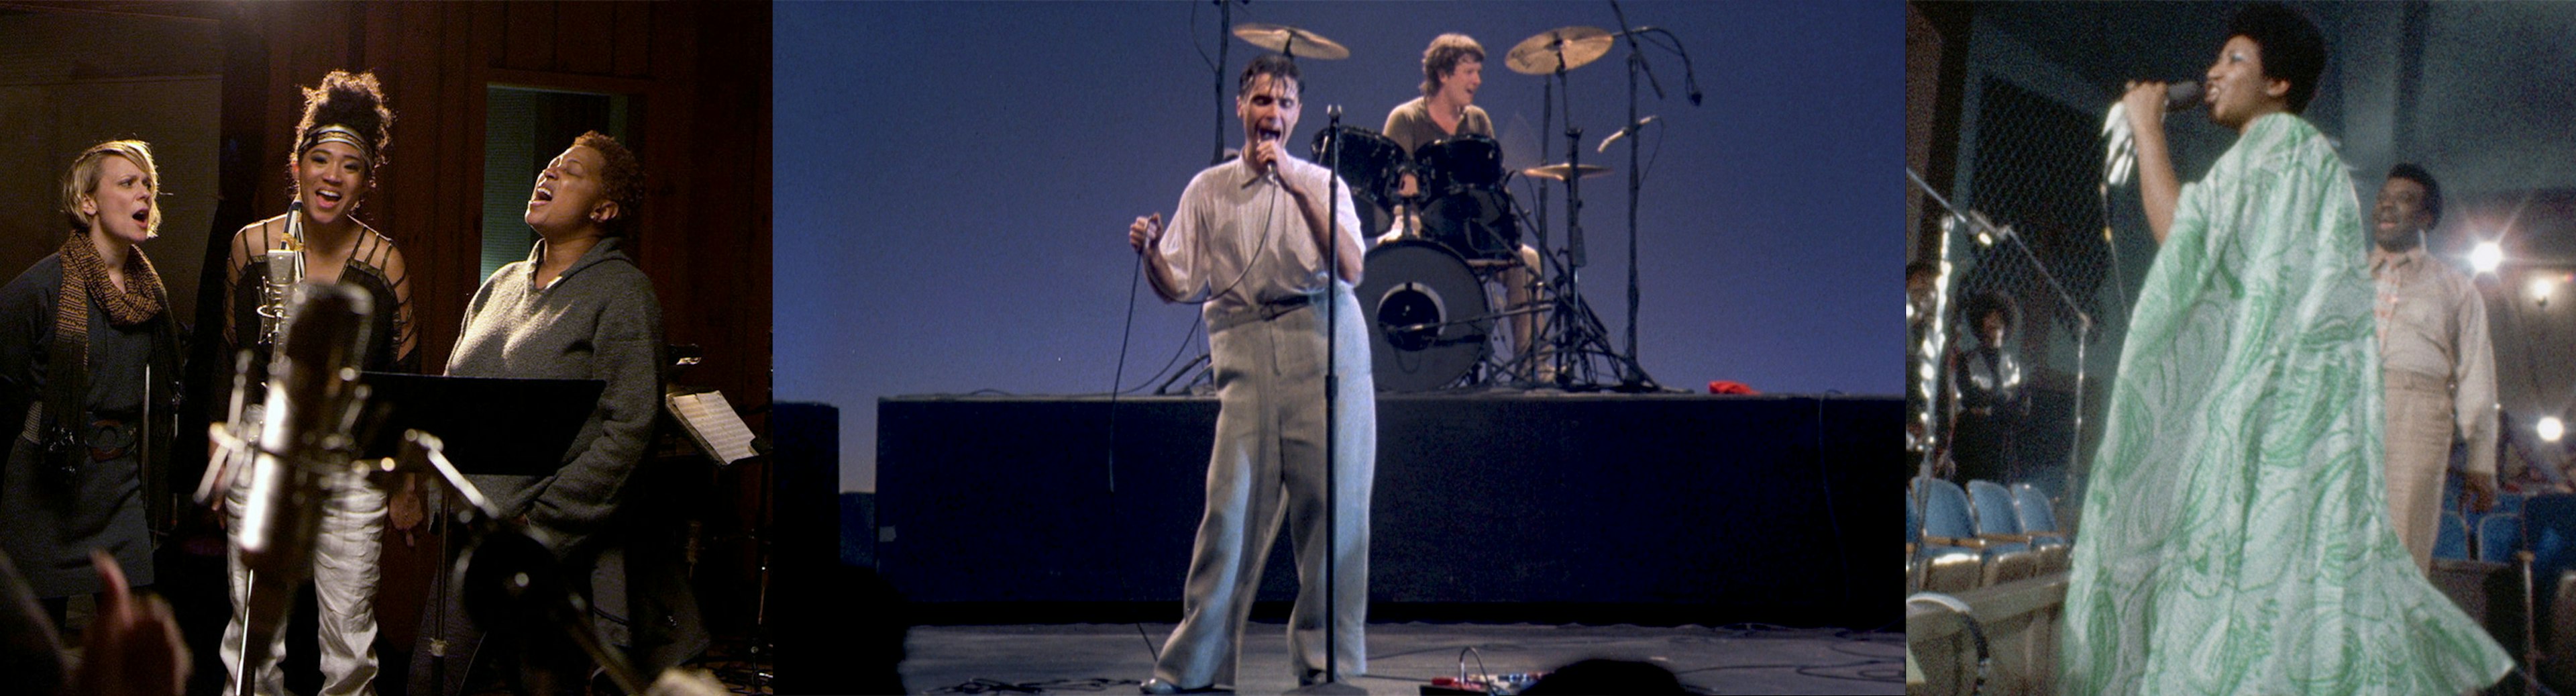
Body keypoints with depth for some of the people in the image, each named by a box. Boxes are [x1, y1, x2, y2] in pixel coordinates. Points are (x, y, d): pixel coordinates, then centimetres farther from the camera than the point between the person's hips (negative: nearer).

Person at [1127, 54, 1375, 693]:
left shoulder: (1320, 184, 12)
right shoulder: (1208, 191, 15)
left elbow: (1349, 269, -5)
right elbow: (1178, 287, 11)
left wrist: (1296, 185, -9)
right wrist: (1149, 252, -10)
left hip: (1326, 348, 0)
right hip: (1247, 352, 0)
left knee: (1332, 503, -3)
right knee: (1232, 502, -7)